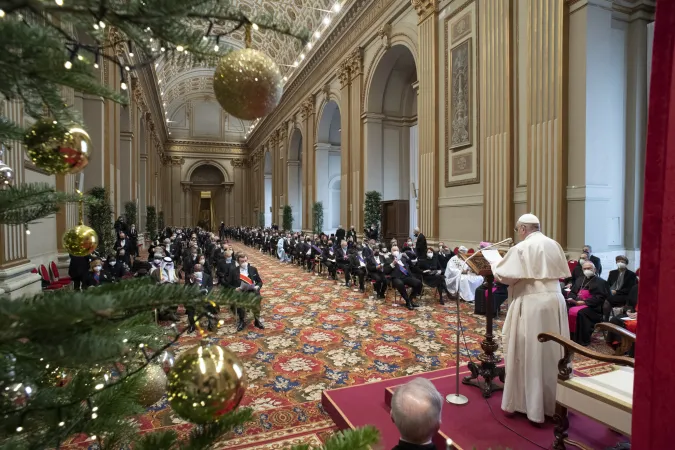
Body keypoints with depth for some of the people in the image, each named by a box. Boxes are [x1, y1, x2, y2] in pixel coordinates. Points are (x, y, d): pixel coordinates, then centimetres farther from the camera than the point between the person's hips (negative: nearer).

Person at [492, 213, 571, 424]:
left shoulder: (521, 248, -11)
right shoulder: (555, 245, 8)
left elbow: (501, 275, -12)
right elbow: (564, 273, 17)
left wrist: (495, 265, 8)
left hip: (531, 304, -6)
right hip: (555, 301, 7)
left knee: (531, 354, 3)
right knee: (553, 352, 15)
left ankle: (532, 405, 13)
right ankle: (554, 401, 28)